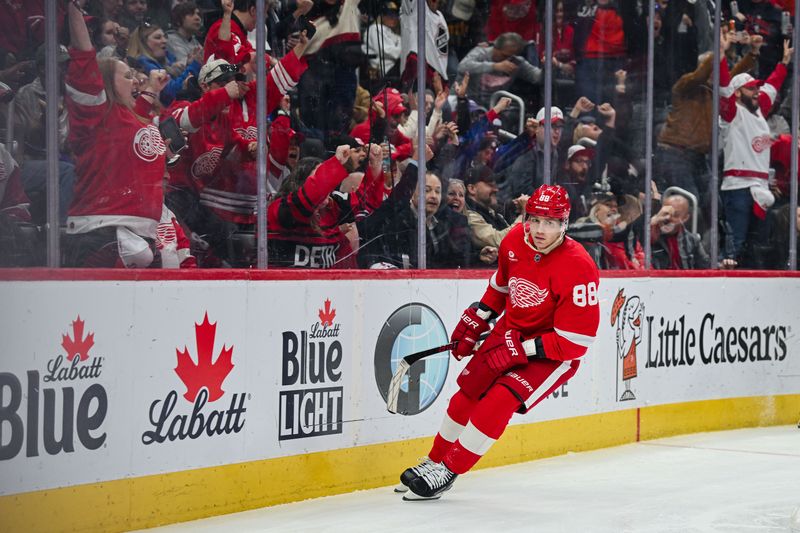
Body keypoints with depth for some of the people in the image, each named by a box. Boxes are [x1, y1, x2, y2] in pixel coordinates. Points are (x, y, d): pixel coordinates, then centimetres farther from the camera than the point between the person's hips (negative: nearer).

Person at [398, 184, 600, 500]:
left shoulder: (577, 268, -30)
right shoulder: (515, 240, -10)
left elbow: (576, 341, -28)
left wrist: (522, 349, -28)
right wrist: (476, 320, 11)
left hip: (554, 352, -7)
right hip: (510, 331, 7)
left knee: (499, 401, -21)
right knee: (467, 394, 7)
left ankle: (447, 473, -9)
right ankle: (434, 460, 28)